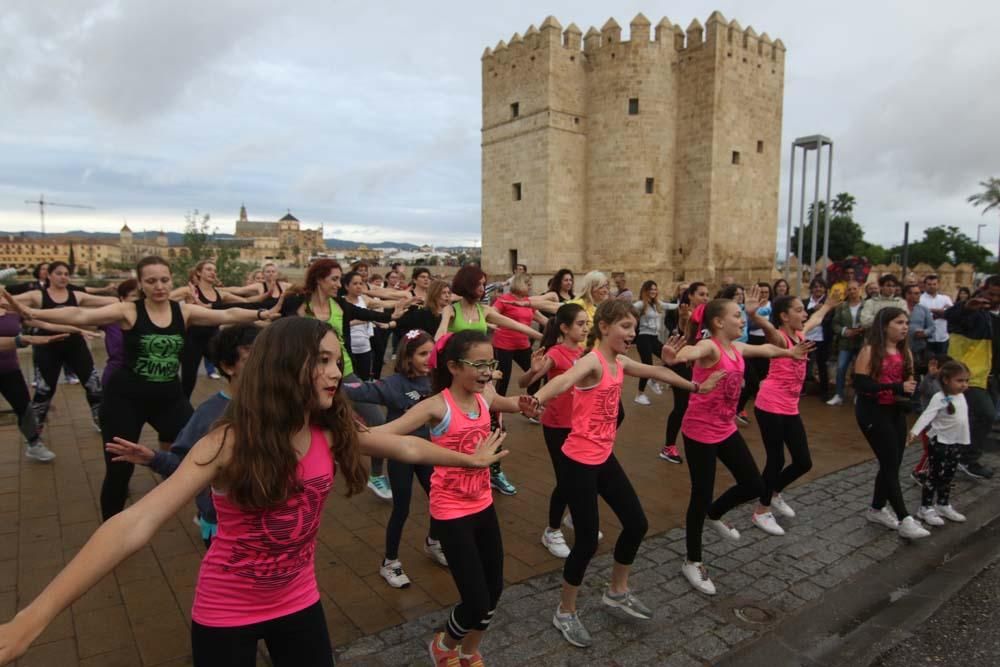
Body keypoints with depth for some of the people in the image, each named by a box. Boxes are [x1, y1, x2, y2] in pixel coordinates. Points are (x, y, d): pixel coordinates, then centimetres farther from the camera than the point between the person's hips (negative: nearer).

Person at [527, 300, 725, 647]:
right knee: (587, 541, 0)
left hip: (604, 457, 9)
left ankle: (617, 592, 39)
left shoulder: (620, 362, 6)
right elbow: (565, 380, -43)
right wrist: (535, 400, -64)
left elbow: (657, 372, 23)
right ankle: (565, 613, 25)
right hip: (578, 462, -9)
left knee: (636, 524, 15)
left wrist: (695, 386, 36)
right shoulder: (593, 361, -21)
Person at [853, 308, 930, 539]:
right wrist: (896, 387, -25)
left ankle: (877, 509, 28)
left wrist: (910, 387, -6)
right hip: (873, 412, -7)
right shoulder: (870, 351, -13)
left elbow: (908, 380, 18)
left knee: (892, 463, 12)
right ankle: (905, 520, 0)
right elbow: (860, 384, -19)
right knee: (890, 464, -6)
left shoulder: (905, 351, 7)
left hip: (896, 411, 7)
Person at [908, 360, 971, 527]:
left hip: (955, 443, 7)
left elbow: (963, 418, 17)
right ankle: (926, 508, 7)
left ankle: (943, 506, 31)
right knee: (934, 476, -2)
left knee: (947, 477, 17)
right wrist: (915, 431, -44)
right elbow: (927, 415, -29)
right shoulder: (940, 398, -17)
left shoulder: (961, 396, 6)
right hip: (939, 442, -7)